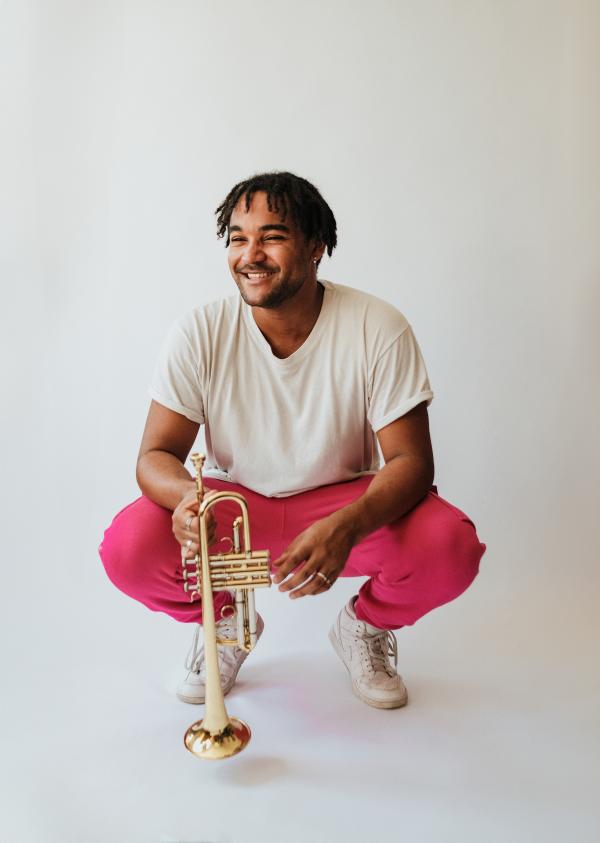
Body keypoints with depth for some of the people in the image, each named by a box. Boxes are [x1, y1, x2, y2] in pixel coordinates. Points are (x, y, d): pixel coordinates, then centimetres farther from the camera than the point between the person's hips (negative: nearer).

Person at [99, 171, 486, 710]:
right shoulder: (199, 333, -13)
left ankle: (364, 624, 10)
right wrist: (185, 496, -37)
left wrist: (346, 527, -38)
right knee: (127, 548, -26)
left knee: (452, 545, -28)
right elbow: (156, 454, -12)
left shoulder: (378, 329, -16)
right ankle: (224, 620, 11)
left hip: (345, 502, 0)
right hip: (232, 506, 1)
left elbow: (410, 459, -17)